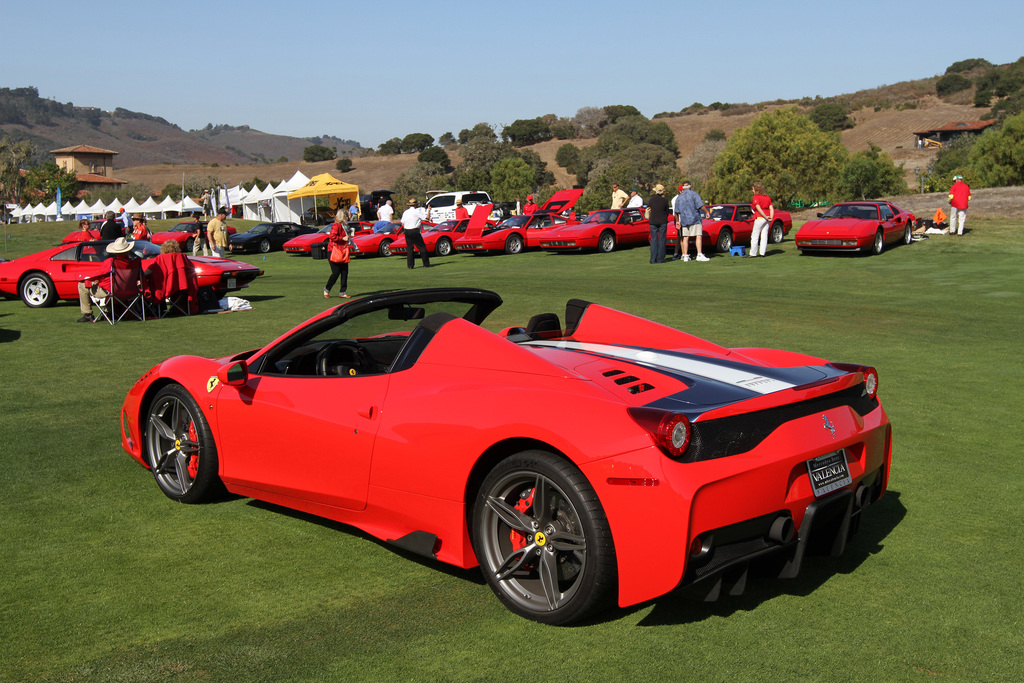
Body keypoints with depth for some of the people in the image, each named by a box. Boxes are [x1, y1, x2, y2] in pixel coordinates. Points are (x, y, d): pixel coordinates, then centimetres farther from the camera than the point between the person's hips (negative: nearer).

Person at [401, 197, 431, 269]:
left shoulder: (405, 212, 12)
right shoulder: (417, 211, -6)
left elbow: (402, 224, 12)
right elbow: (427, 218, -6)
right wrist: (429, 210, 8)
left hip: (407, 232, 6)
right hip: (415, 231, -6)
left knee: (409, 248, 9)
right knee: (422, 247, 1)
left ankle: (410, 265, 4)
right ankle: (426, 264, 0)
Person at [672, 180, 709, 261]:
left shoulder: (679, 198, 9)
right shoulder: (694, 194, -4)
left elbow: (676, 211, 9)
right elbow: (700, 205, -12)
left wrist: (677, 221, 15)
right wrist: (707, 212, 0)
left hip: (683, 220, 5)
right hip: (695, 218, -4)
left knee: (685, 237, 7)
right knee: (698, 236, -6)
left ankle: (685, 255, 5)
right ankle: (699, 255, -15)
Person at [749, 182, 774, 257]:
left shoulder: (756, 197, -6)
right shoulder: (767, 197, 16)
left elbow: (758, 208, -16)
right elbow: (771, 208, 7)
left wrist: (766, 217, -14)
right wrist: (771, 217, -4)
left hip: (760, 217, -7)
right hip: (767, 219, 7)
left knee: (755, 236, -2)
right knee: (764, 236, 8)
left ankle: (753, 253, -3)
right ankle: (762, 252, 7)